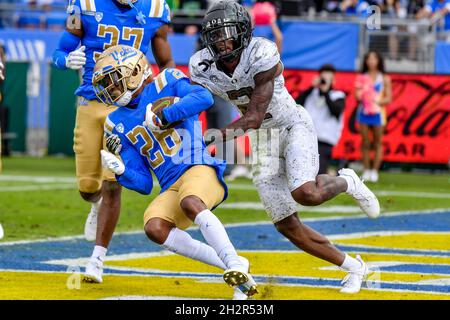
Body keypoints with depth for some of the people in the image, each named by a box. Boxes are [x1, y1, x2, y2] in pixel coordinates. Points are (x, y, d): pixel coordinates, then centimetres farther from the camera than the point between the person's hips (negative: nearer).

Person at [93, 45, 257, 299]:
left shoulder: (165, 84, 6)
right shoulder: (120, 124, 19)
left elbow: (204, 97, -16)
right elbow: (144, 184, 17)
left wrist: (164, 116, -16)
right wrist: (121, 171, -3)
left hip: (199, 168, -5)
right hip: (170, 189, 5)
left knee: (190, 203, -37)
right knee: (154, 228, -24)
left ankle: (235, 263, -36)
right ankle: (230, 266, -19)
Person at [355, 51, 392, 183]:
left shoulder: (384, 79, 4)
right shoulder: (361, 78, 8)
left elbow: (388, 98, 1)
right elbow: (357, 97, 6)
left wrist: (378, 101, -16)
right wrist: (359, 91, -15)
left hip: (377, 113, -1)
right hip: (363, 112, 1)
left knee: (377, 143, 1)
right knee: (365, 143, 3)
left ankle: (374, 171, 4)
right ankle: (366, 171, 8)